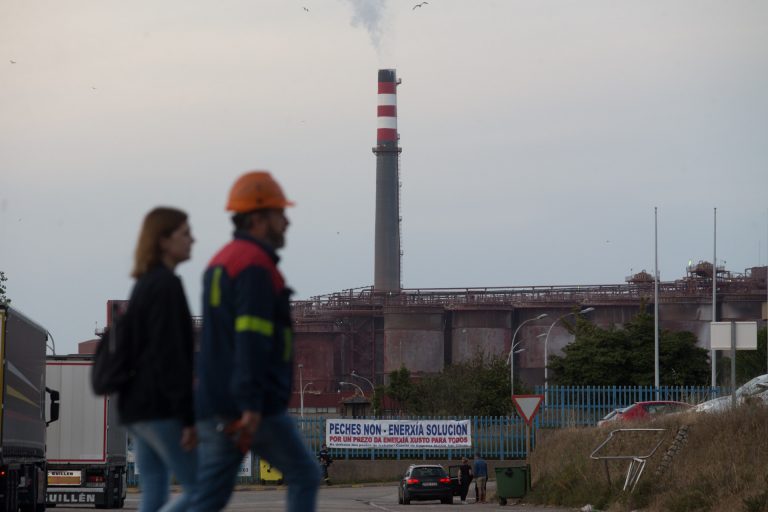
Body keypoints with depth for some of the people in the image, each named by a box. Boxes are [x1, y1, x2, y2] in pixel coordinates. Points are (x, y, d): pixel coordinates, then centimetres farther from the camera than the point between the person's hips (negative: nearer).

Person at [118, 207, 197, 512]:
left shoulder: (145, 285, 17)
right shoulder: (166, 284, -12)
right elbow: (170, 356, -19)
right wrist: (188, 417, -20)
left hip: (137, 407, 10)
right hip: (160, 408, -10)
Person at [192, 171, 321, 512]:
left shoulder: (222, 262, 19)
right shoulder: (256, 265, -12)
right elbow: (251, 340, -22)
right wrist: (252, 406, -27)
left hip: (216, 405, 9)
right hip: (251, 407, -9)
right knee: (305, 476, 7)